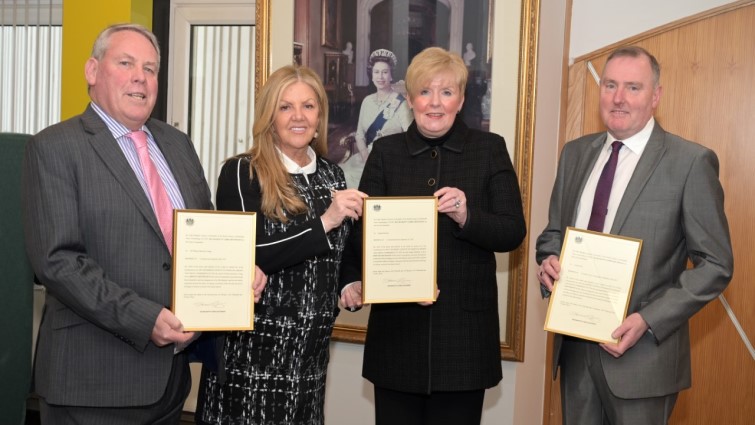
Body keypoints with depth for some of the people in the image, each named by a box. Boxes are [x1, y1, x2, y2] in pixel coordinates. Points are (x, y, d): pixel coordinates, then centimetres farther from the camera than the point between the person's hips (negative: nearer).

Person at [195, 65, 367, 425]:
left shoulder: (332, 175, 9)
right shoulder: (240, 173, -8)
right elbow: (245, 258, -19)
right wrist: (324, 222, -23)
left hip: (310, 350, 5)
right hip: (251, 350, -5)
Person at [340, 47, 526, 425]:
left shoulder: (489, 149, 3)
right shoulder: (386, 152, 6)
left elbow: (513, 232, -3)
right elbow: (362, 228, -1)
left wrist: (467, 217, -22)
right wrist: (352, 283, -19)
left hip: (464, 333, -1)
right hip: (397, 329, 1)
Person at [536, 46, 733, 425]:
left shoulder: (691, 162, -9)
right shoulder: (575, 153, 7)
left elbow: (715, 265, -9)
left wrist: (648, 320, -18)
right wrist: (548, 262, -6)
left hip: (642, 350, -5)